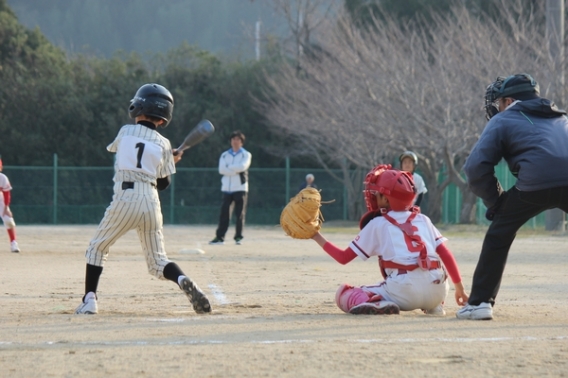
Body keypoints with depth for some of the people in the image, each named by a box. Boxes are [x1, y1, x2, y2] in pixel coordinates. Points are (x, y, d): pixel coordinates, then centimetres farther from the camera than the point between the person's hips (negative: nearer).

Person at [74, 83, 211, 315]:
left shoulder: (125, 132, 6)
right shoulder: (163, 144, 7)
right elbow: (163, 184, 10)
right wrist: (172, 161, 27)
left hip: (124, 200, -2)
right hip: (151, 203, 2)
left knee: (97, 248, 16)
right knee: (158, 261, 9)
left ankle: (89, 300, 5)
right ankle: (183, 281, -21)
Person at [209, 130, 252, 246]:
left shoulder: (246, 155, 6)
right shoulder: (225, 155, 13)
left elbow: (243, 166, -14)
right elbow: (221, 169, -3)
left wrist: (229, 167, -5)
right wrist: (235, 170, -13)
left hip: (240, 188, -2)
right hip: (227, 188, 2)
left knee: (240, 214, -2)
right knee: (224, 213, -2)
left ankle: (238, 237, 4)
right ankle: (220, 237, -2)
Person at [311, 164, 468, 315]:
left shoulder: (377, 224, 11)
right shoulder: (423, 220, 21)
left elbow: (343, 257, 14)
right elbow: (446, 255, 14)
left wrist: (317, 237, 26)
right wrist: (459, 288, 20)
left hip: (405, 292, -5)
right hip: (438, 292, 5)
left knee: (343, 295, 8)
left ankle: (378, 305, -19)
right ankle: (433, 306, 14)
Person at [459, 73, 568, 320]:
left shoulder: (502, 120, 19)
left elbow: (476, 167, 7)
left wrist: (496, 201, 16)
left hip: (536, 184, -3)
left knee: (498, 236, 16)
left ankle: (480, 302, 13)